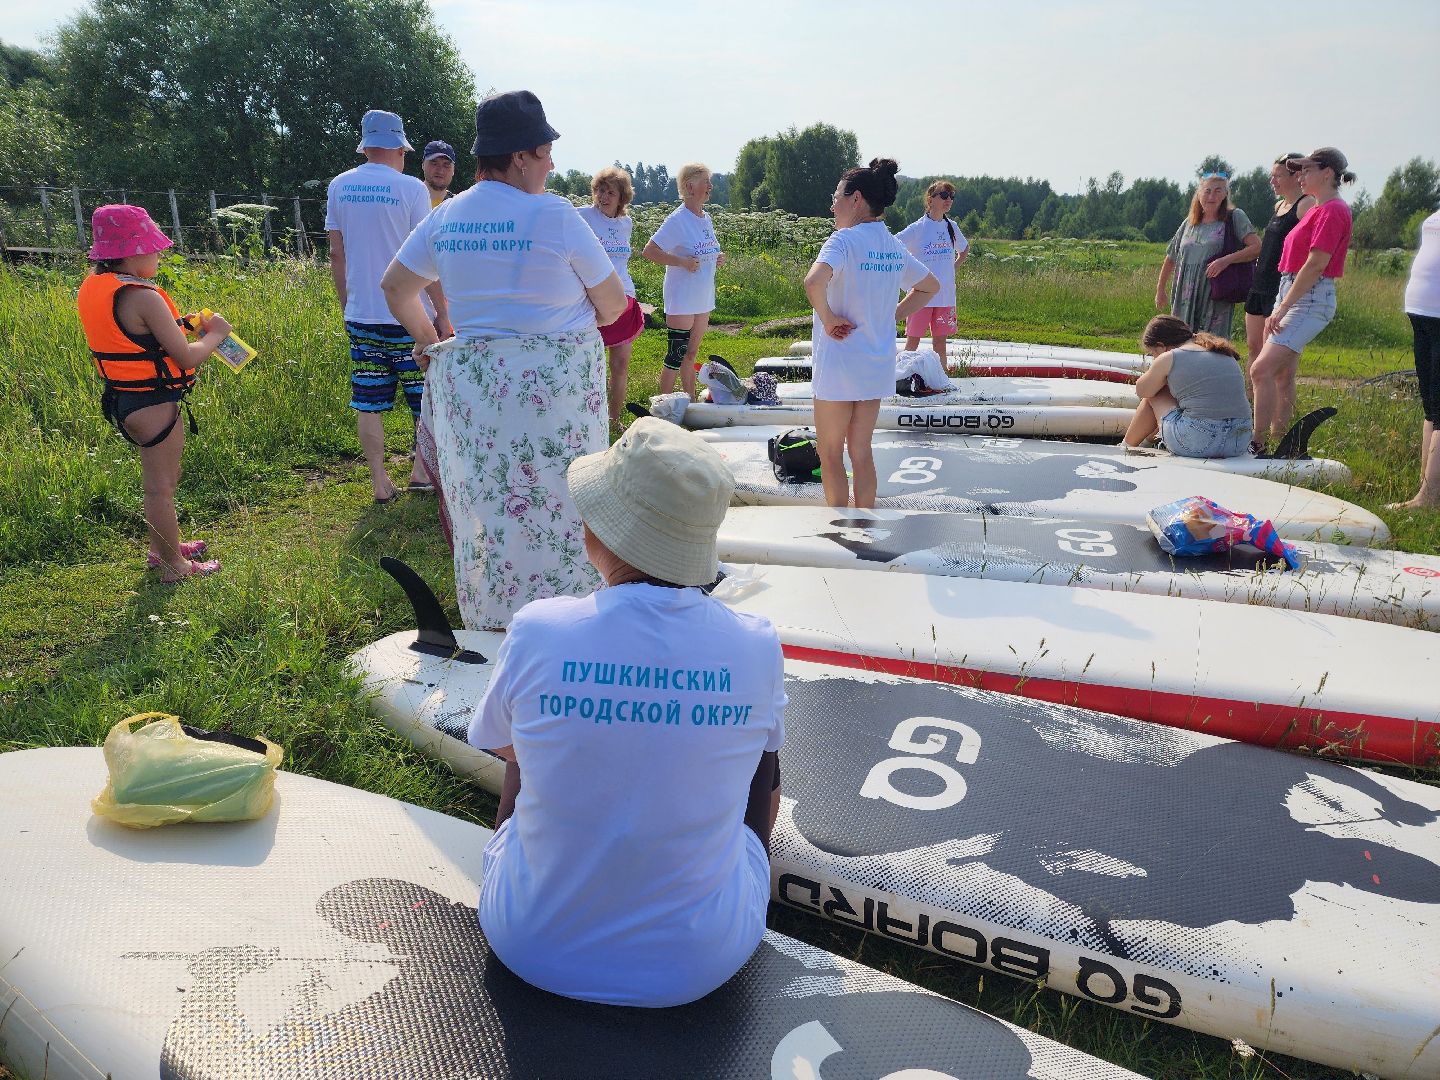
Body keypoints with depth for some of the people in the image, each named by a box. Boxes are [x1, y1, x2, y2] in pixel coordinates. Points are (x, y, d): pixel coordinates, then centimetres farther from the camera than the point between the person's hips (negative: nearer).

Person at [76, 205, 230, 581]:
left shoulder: (93, 288, 5)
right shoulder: (143, 297, -23)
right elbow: (187, 359, -23)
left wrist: (177, 324, 8)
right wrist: (215, 334, -6)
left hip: (124, 398, 9)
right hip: (153, 406, -9)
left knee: (164, 478, 25)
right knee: (160, 487, 4)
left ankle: (161, 548, 41)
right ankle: (174, 566, 18)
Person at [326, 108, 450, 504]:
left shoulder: (339, 186, 6)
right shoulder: (411, 189, -8)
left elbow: (336, 254, 9)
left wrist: (346, 306, 19)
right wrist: (443, 314, -3)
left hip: (360, 313, 4)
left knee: (369, 404, 8)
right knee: (428, 397, 11)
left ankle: (380, 484, 11)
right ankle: (422, 470, 15)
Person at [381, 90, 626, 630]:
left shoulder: (446, 216, 6)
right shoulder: (556, 215, -10)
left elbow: (394, 286, 16)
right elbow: (613, 302, -1)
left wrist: (428, 339, 27)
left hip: (472, 379, 5)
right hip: (557, 382, -5)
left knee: (486, 504, 14)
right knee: (557, 506, 5)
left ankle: (488, 618, 26)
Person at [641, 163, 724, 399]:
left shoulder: (706, 219, 10)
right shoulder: (677, 220, -15)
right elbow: (649, 251, -19)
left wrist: (718, 259, 4)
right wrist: (682, 262, -25)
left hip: (703, 300, 8)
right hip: (682, 300, -8)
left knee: (691, 354, 15)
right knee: (676, 357, -5)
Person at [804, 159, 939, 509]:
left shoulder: (845, 239, -15)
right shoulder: (894, 247, 8)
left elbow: (814, 282, -35)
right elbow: (930, 286, 23)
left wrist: (827, 319, -19)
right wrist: (891, 316, 15)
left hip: (839, 362, -7)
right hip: (879, 365, 7)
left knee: (830, 454, 8)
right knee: (861, 451, 16)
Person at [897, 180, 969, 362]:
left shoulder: (952, 227, 9)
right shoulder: (917, 228, -6)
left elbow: (965, 248, 27)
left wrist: (953, 268, 12)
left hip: (945, 295, 4)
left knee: (940, 342, 8)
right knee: (913, 341, 0)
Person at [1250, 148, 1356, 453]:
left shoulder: (1332, 210, -12)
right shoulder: (1318, 209, 18)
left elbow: (1316, 264, -19)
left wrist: (1283, 307, -20)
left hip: (1311, 299, -10)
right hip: (1294, 294, 10)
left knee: (1261, 370, -20)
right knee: (1282, 374, 12)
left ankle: (1258, 445, -19)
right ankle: (1278, 441, 18)